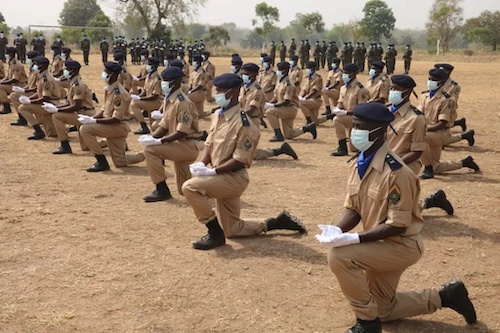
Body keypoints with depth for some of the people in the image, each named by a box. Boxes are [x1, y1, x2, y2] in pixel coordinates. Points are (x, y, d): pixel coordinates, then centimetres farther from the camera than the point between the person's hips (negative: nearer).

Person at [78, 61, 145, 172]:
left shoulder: (119, 93, -21)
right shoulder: (109, 89, 6)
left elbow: (116, 119, -24)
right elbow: (104, 110, 12)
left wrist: (94, 121, -25)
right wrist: (91, 118, -5)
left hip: (119, 127, -9)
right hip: (112, 127, 9)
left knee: (85, 129, -23)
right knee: (120, 163, 13)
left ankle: (102, 162, -15)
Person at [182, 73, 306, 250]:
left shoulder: (243, 124, -21)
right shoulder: (217, 116, 5)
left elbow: (240, 160, -22)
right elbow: (209, 144, 9)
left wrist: (211, 172, -25)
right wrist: (201, 164, -11)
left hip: (234, 178, -9)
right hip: (223, 177, 9)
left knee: (190, 187, -26)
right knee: (232, 230, 16)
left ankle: (215, 233, -13)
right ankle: (275, 223, 31)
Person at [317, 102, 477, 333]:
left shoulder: (396, 173, -29)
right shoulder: (358, 164, -4)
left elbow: (397, 226, -27)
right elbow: (352, 208, 1)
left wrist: (353, 239, -33)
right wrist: (337, 230, -20)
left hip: (401, 245, -9)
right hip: (381, 243, 9)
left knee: (339, 256, -28)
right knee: (383, 310, 20)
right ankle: (444, 296, 36)